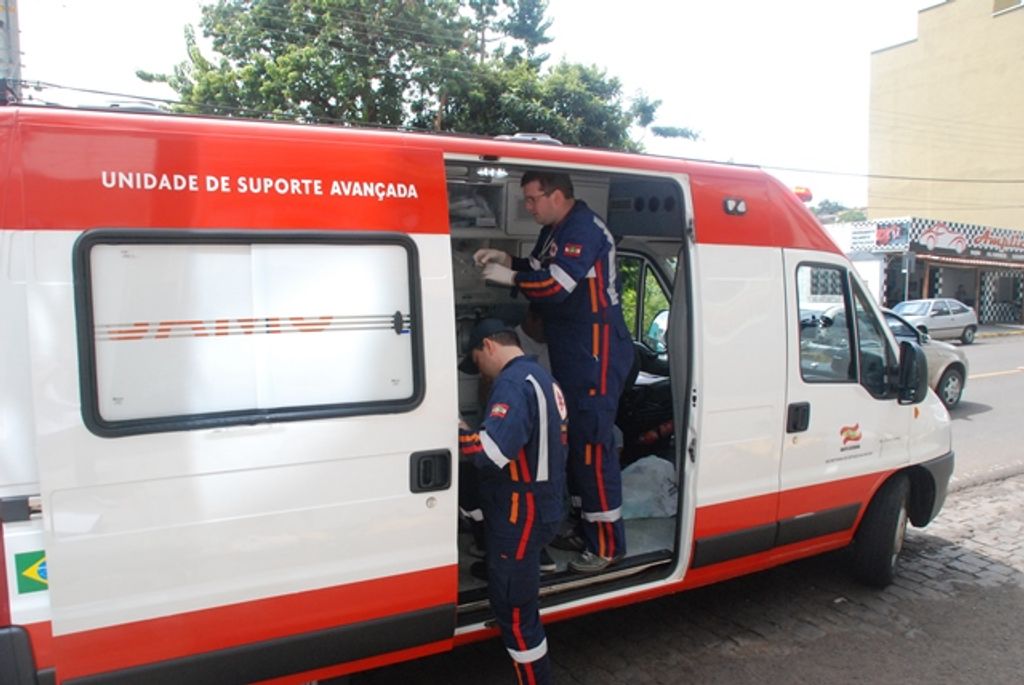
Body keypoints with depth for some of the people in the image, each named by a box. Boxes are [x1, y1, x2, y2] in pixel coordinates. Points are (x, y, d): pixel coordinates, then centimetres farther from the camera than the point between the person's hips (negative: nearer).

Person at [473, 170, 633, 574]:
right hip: (571, 352, 11)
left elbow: (555, 286, -25)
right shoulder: (555, 230, 14)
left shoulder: (583, 229, -17)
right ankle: (583, 523, 29)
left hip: (597, 353, -10)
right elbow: (541, 270, 26)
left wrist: (509, 278, -12)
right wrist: (506, 259, 11)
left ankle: (607, 544, 0)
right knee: (574, 437, 16)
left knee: (592, 443, -9)